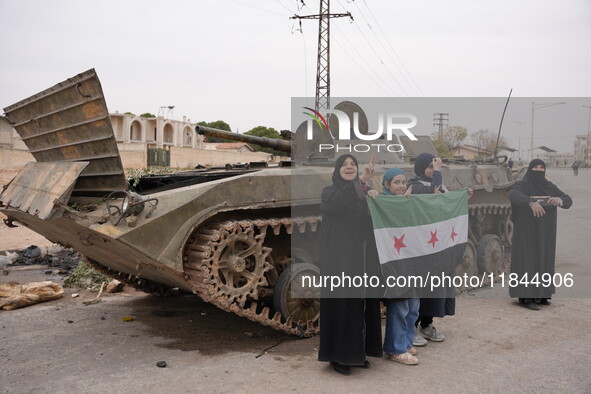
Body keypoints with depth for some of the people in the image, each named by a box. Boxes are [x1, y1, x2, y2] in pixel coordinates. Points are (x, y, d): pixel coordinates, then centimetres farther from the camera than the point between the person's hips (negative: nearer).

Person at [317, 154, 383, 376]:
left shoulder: (362, 195, 15)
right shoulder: (329, 192, -3)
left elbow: (372, 220, 14)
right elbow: (337, 202, -28)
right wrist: (362, 180, -39)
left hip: (361, 259, 6)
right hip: (339, 259, -5)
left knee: (361, 303, 8)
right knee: (341, 305, -4)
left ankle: (357, 352, 22)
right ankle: (338, 356, 8)